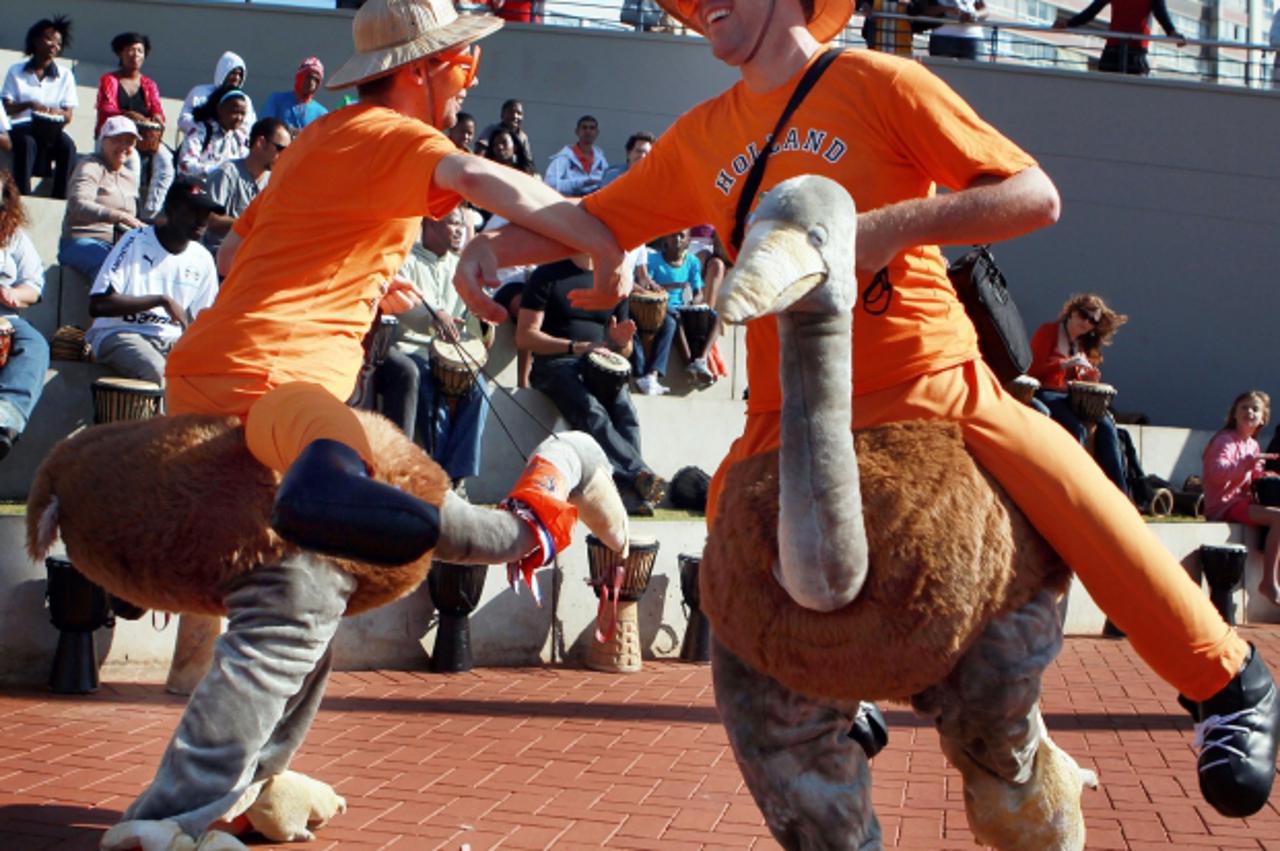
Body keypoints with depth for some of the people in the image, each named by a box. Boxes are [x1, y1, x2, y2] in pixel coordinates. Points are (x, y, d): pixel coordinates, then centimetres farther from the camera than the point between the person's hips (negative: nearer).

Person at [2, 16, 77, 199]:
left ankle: (60, 199, -36)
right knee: (27, 143, -37)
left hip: (52, 129, 1)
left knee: (67, 145, -32)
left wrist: (54, 112, -19)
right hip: (22, 128, -1)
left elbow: (68, 116, 6)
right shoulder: (16, 71, 12)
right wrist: (29, 105, -19)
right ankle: (23, 197, -44)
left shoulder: (65, 76, 14)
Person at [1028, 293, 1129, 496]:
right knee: (1076, 428, -33)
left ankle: (1119, 494, -23)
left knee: (1107, 425, -19)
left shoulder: (1083, 344, 22)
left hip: (1072, 396, 6)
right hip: (1045, 394, -6)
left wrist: (1089, 377, -1)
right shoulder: (1048, 332, 2)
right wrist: (1065, 364, -18)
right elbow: (1034, 370, -7)